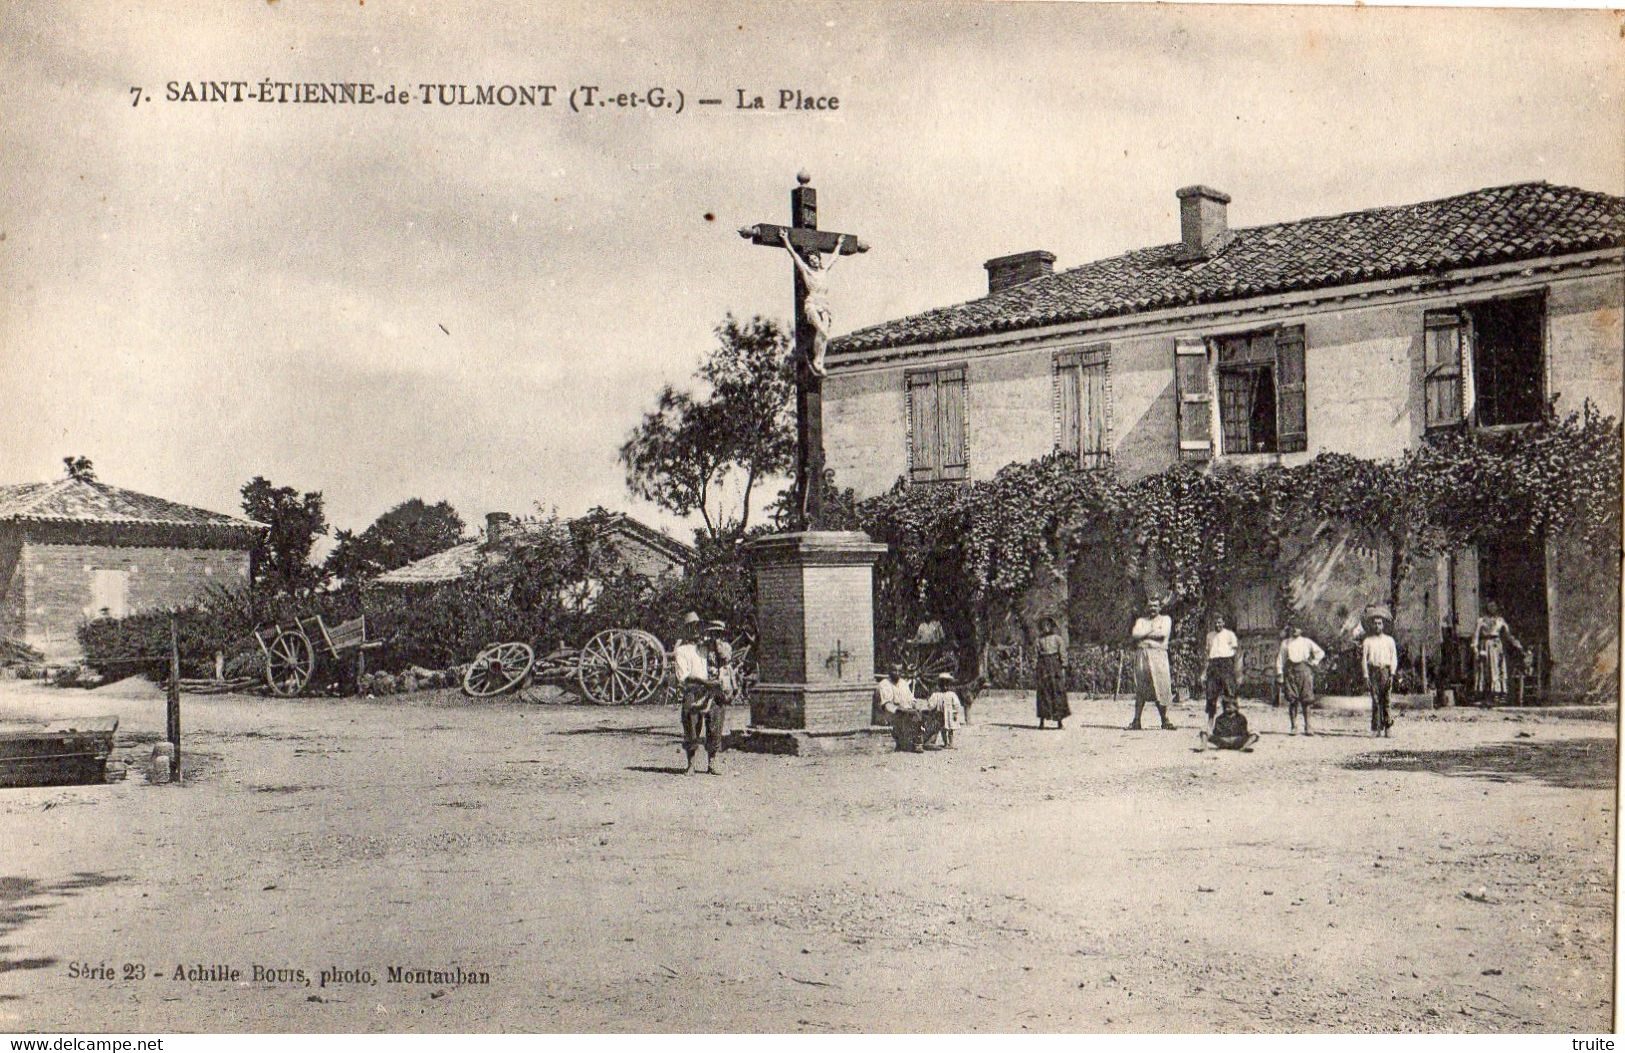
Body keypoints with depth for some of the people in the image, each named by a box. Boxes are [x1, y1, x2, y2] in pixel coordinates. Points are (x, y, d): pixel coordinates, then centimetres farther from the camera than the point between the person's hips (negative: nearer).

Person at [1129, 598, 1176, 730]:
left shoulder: (1165, 619, 12)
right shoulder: (1141, 620, 19)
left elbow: (1163, 633, -8)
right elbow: (1135, 634, 0)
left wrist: (1145, 634, -3)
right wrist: (1152, 630, -6)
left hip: (1158, 654, -2)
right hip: (1142, 655, 2)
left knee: (1161, 687, -7)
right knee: (1140, 689, -2)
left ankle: (1165, 720, -1)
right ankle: (1136, 721, -2)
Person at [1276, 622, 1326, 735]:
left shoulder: (1306, 642, 14)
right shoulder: (1285, 643, 14)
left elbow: (1320, 652, 19)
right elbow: (1280, 659, 9)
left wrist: (1314, 662, 6)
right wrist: (1280, 674, 0)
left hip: (1304, 670, 0)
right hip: (1290, 671, 0)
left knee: (1306, 700, -3)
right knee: (1292, 701, -3)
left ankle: (1307, 727, 1)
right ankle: (1294, 727, 2)